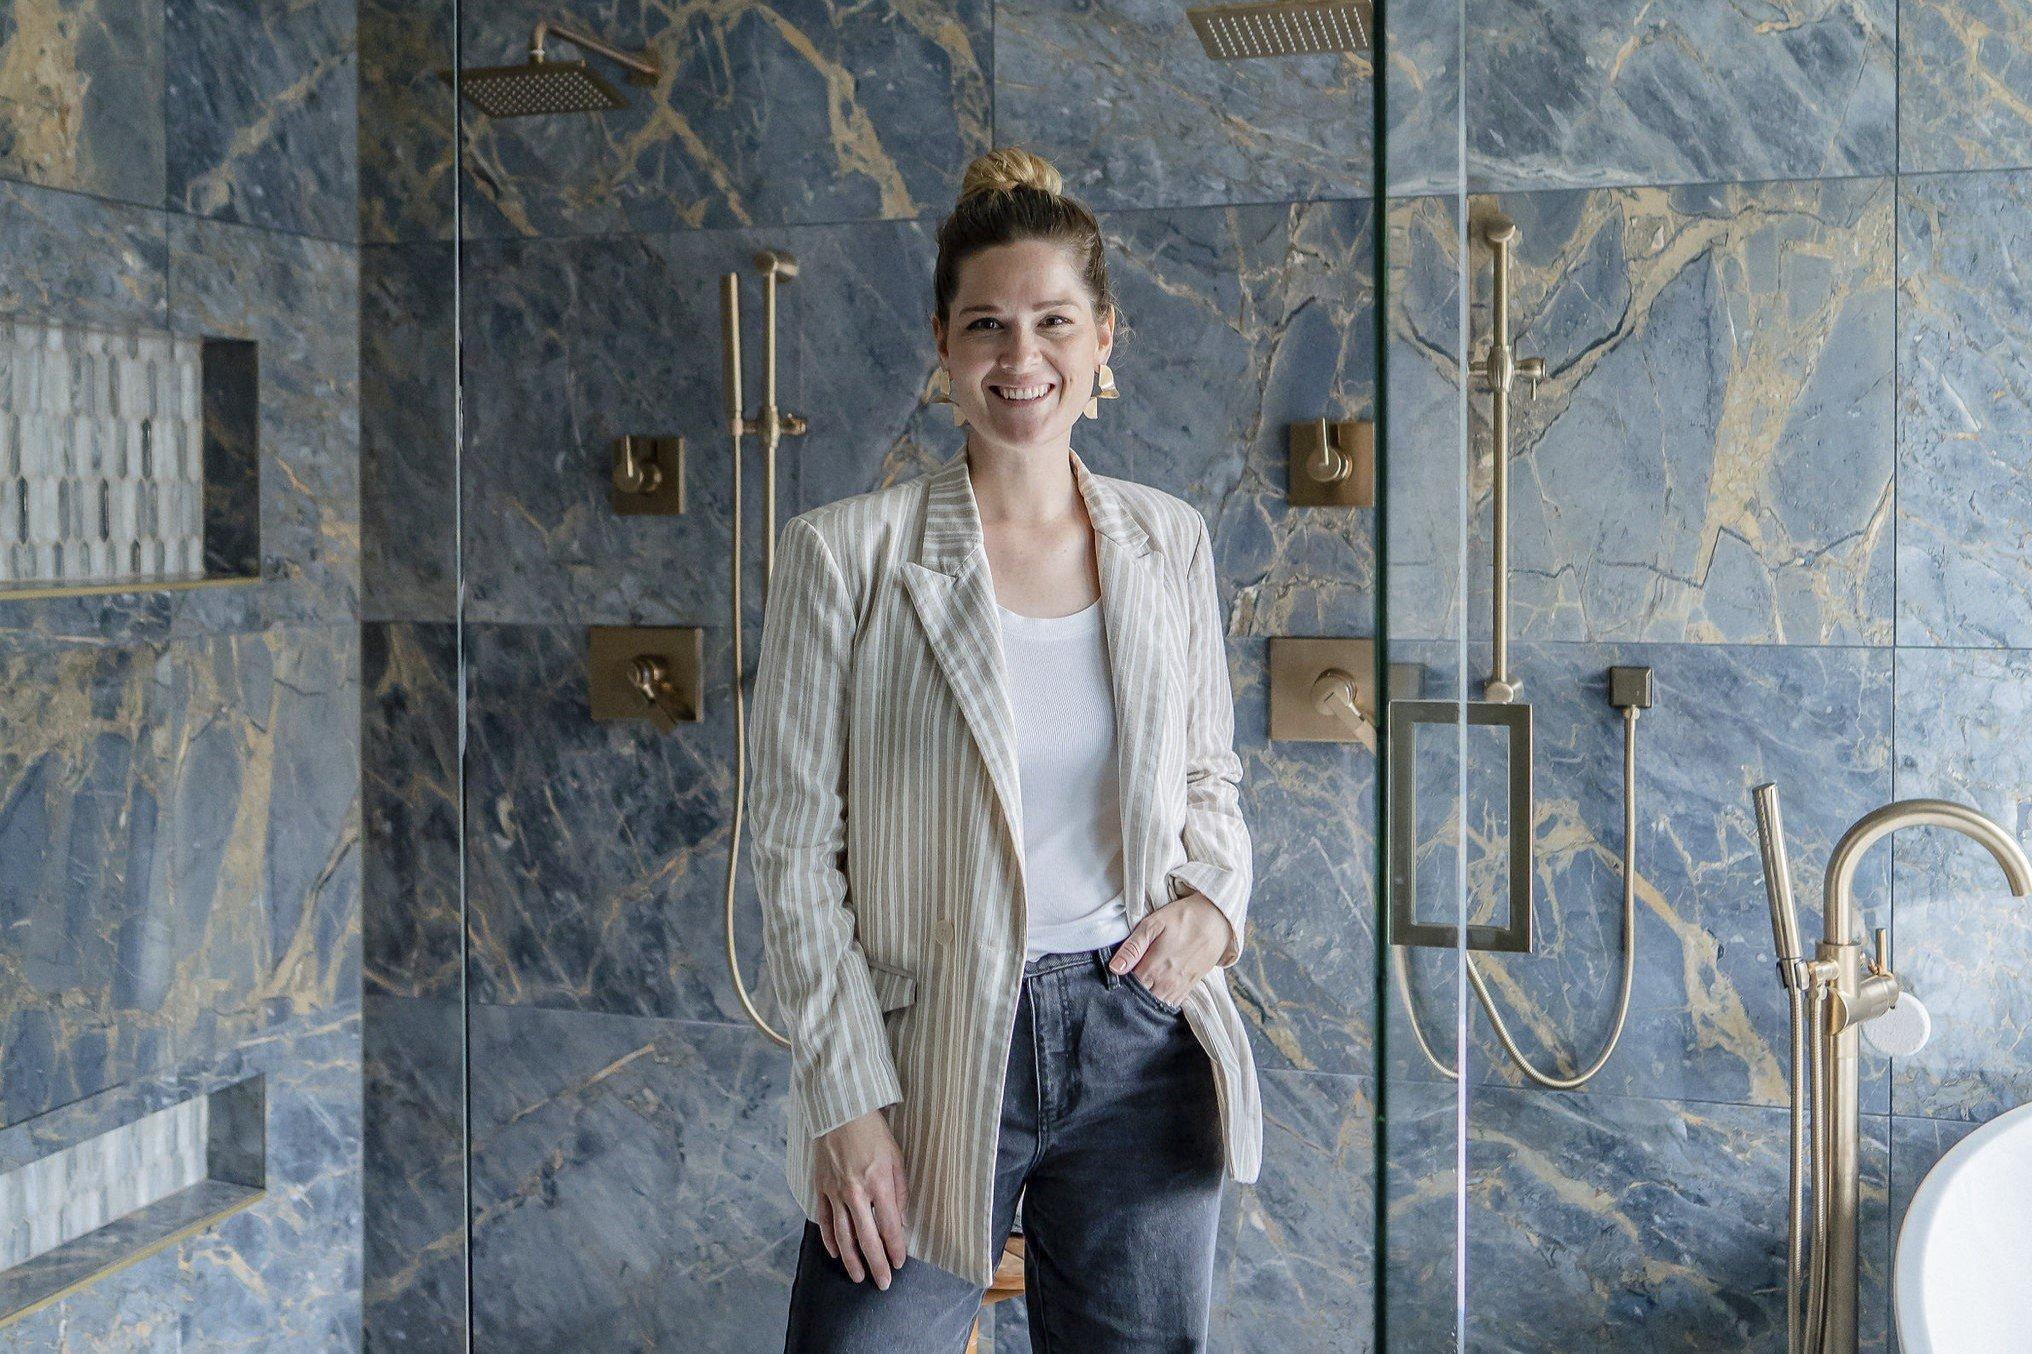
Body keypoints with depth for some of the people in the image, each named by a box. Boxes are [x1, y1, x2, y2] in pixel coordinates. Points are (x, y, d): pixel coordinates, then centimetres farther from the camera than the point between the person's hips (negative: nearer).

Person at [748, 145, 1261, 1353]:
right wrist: (846, 1100, -10)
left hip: (1144, 1050, 3)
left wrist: (1211, 898, -5)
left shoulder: (1170, 542, 5)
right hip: (937, 1060, -3)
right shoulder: (845, 553, -7)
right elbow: (798, 853, -6)